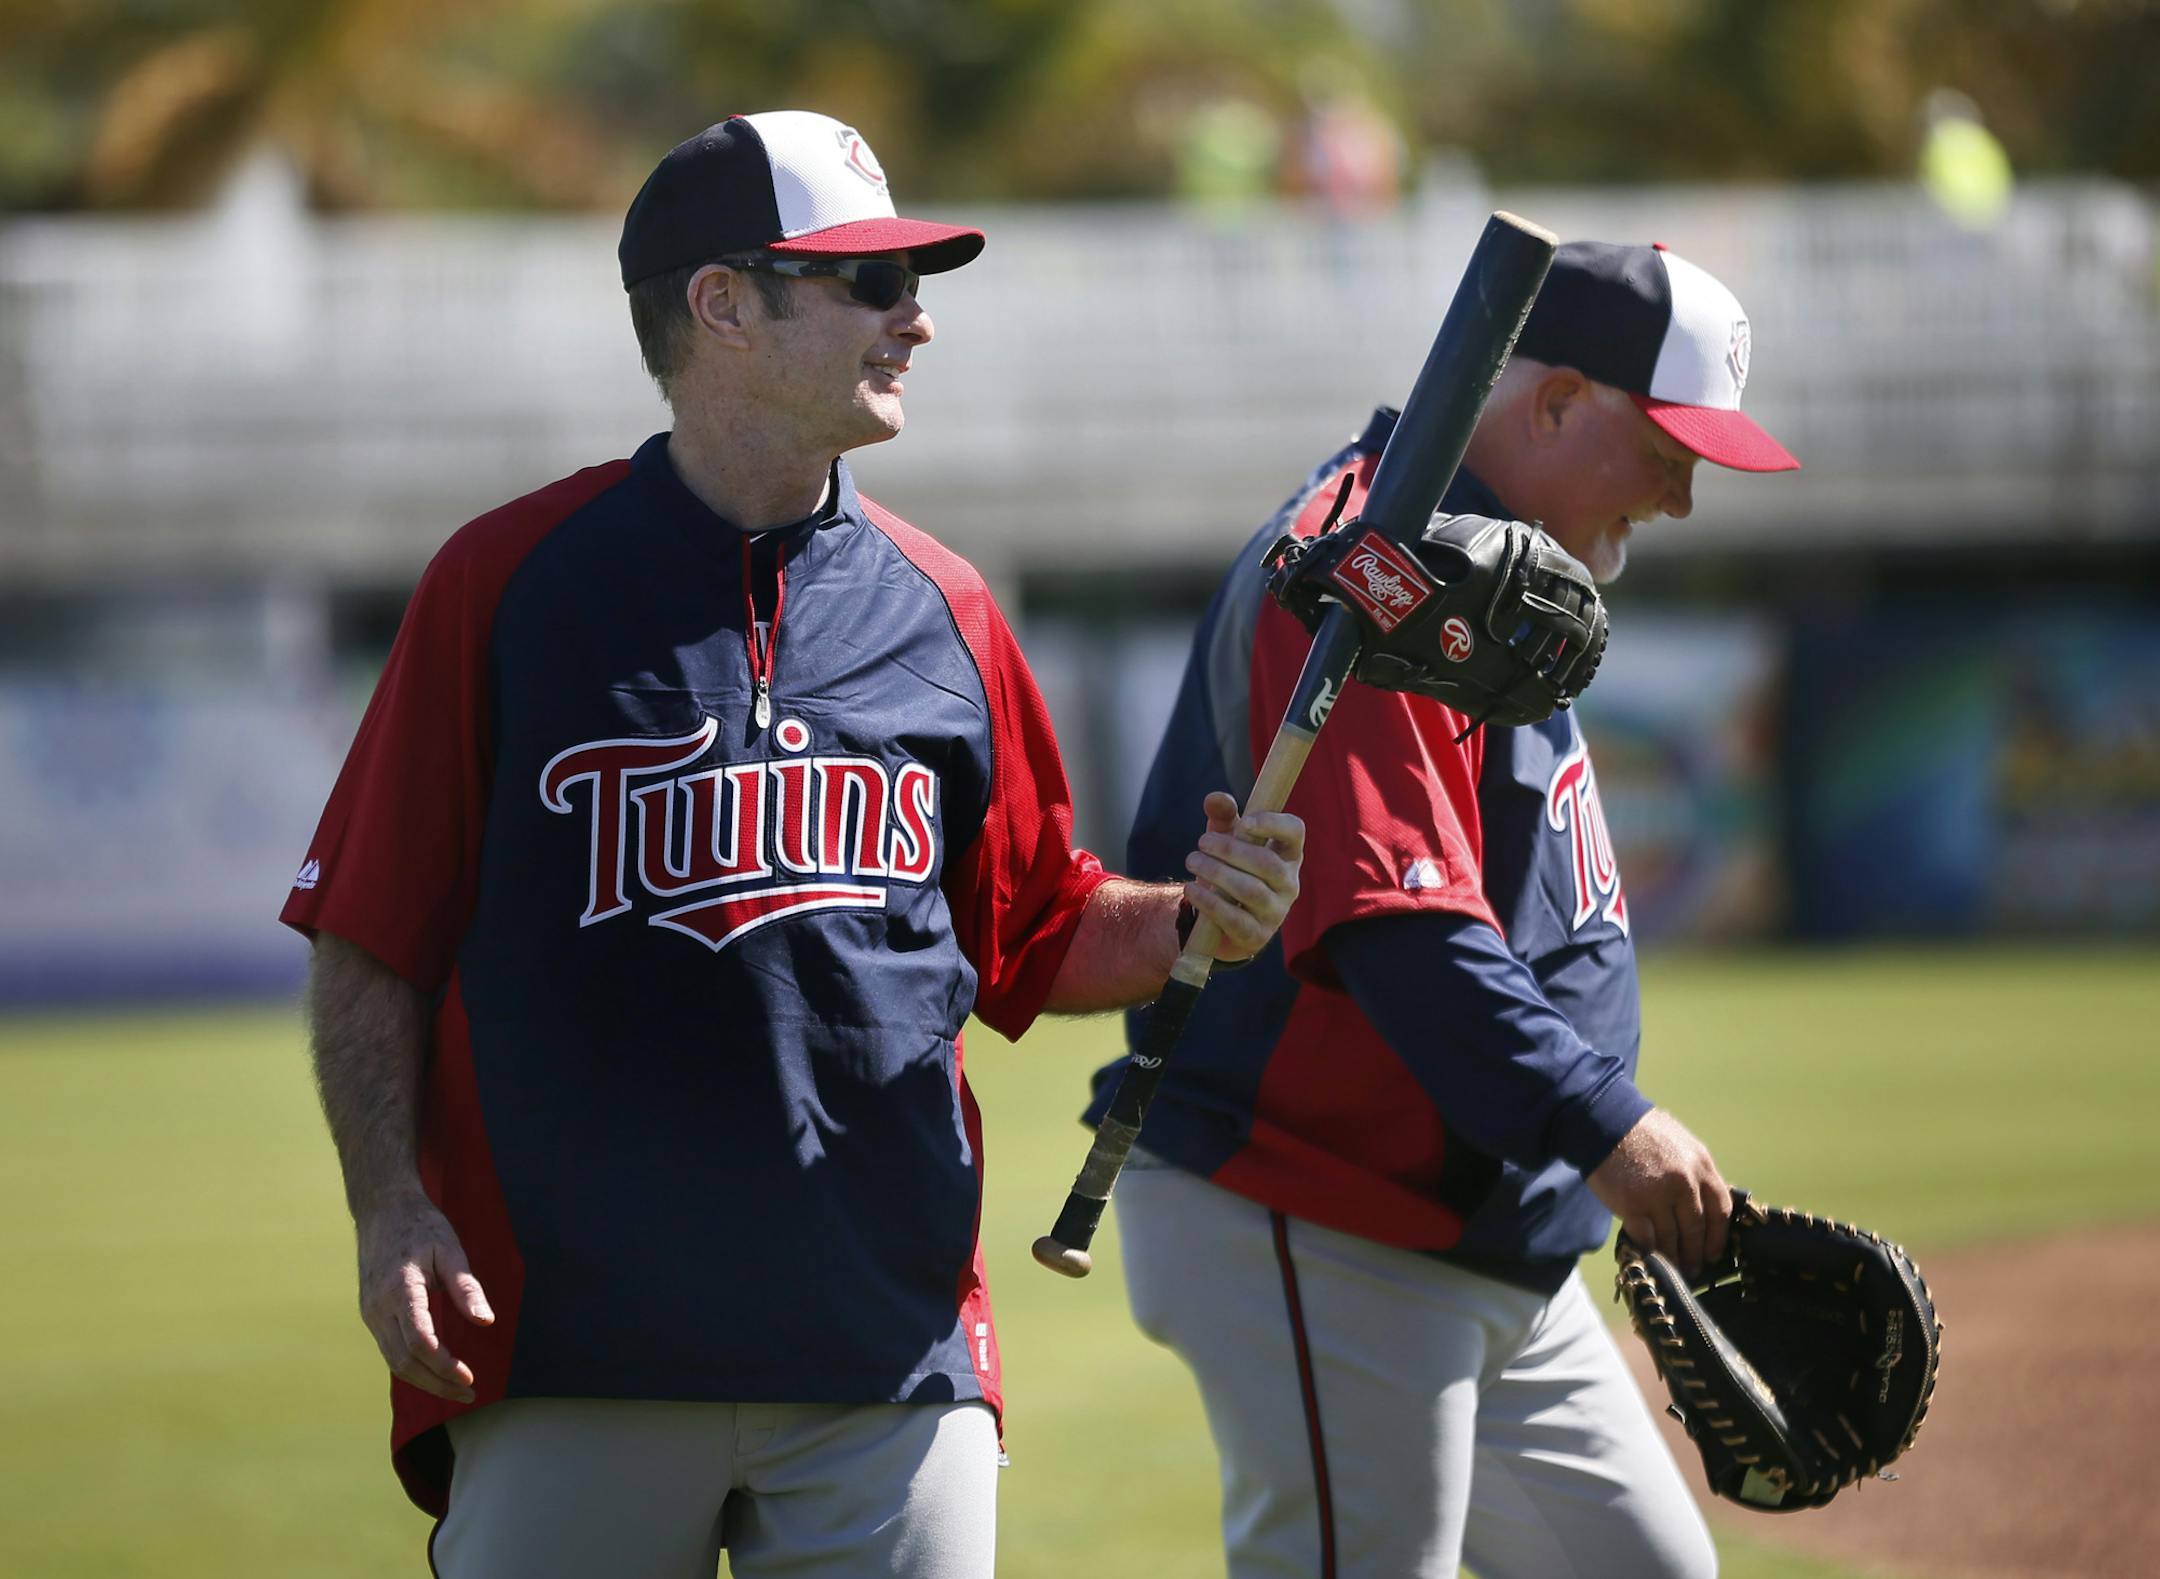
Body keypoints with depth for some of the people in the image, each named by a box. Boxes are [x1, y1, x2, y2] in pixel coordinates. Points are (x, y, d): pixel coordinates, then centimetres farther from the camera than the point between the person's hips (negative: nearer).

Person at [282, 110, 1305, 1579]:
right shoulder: (511, 579, 1)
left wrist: (1183, 918, -3)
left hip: (892, 1353, 3)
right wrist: (389, 1209, -11)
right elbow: (370, 945, 1)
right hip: (569, 1348, -3)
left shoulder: (941, 611, 12)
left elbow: (1033, 938, 18)